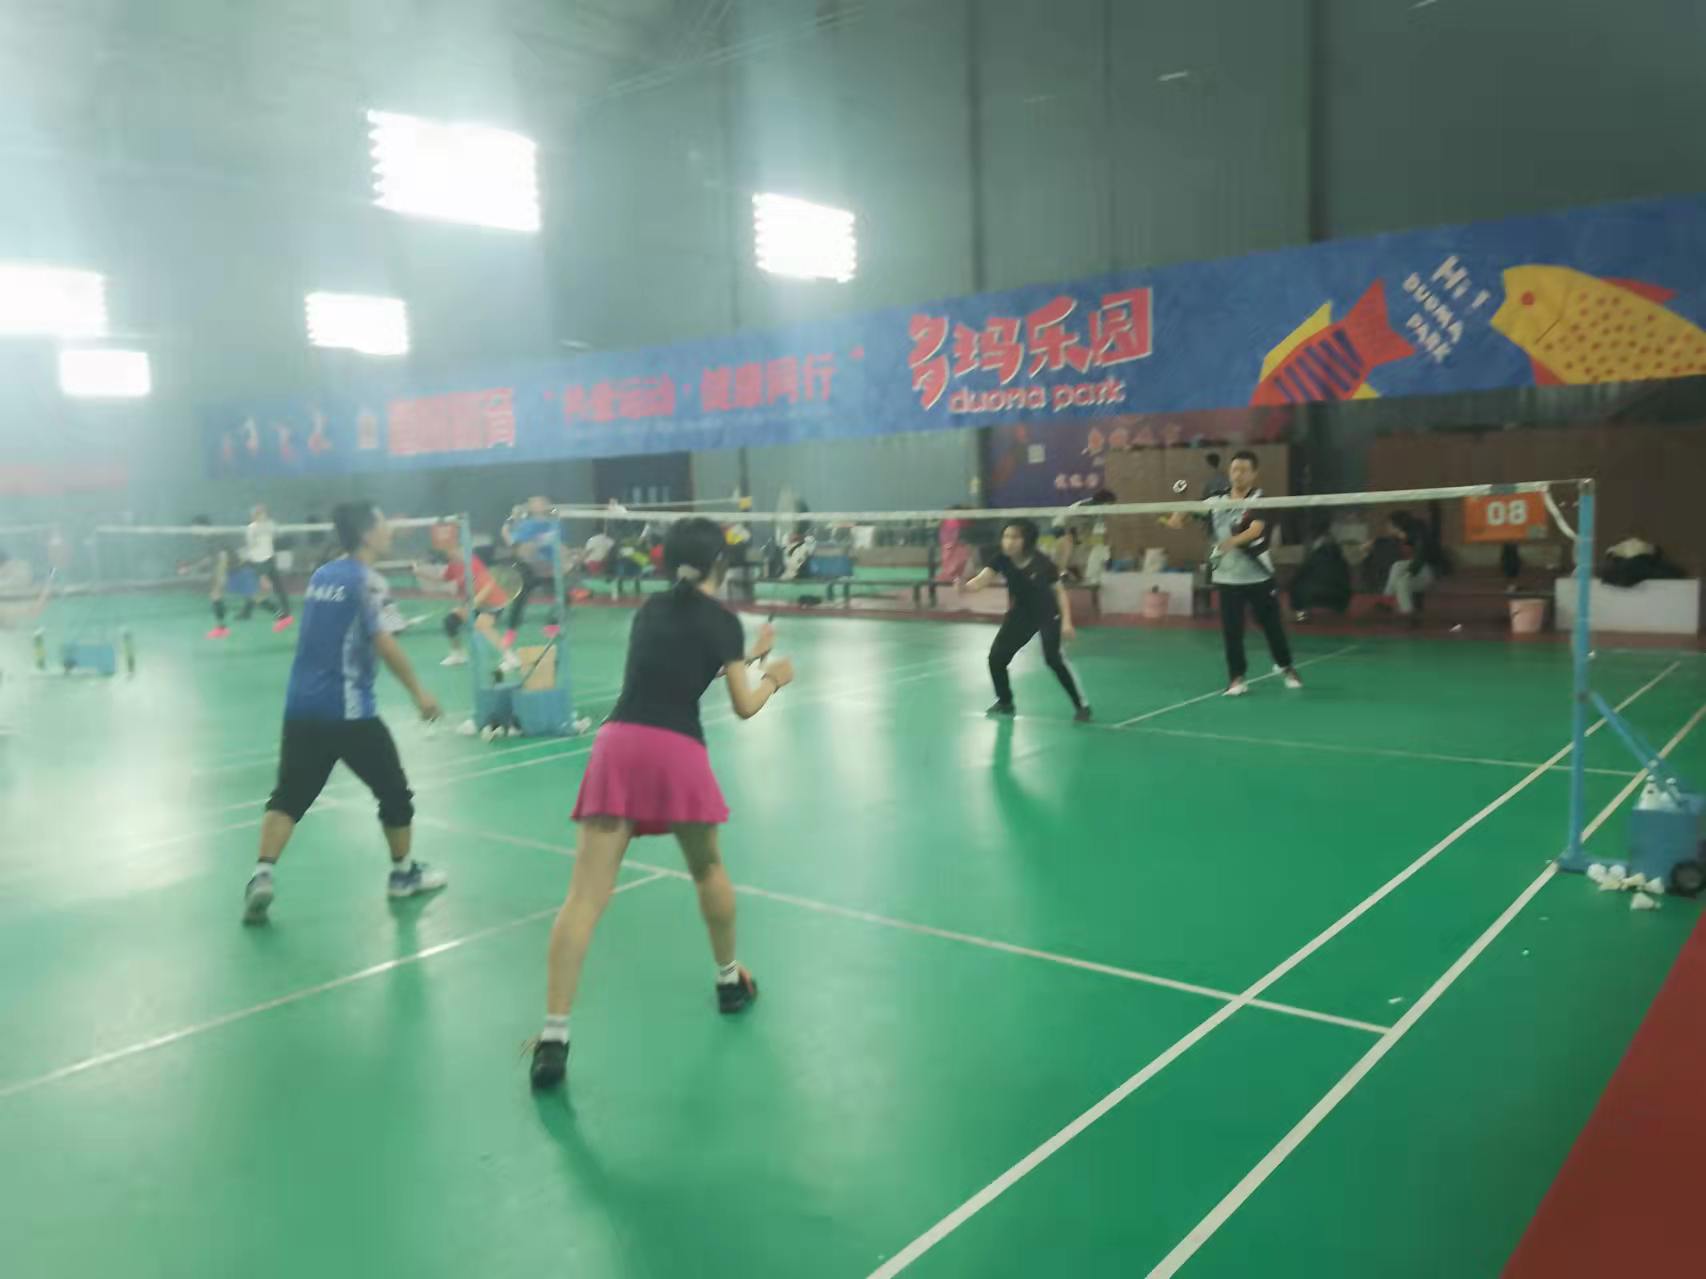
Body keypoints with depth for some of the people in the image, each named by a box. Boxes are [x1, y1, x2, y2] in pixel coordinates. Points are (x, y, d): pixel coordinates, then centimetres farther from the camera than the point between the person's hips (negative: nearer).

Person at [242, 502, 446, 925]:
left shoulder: (321, 576, 12)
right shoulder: (367, 581, -11)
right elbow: (385, 644, -19)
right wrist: (418, 692, -12)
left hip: (302, 705, 7)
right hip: (348, 709, -7)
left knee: (289, 796, 9)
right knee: (393, 790, 12)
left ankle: (262, 876, -5)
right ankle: (403, 872, 25)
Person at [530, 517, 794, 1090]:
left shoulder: (650, 609, 19)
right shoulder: (722, 619, 4)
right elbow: (744, 707, 6)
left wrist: (745, 655, 39)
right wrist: (774, 677, 26)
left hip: (617, 744, 3)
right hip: (677, 751, -3)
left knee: (586, 895, -4)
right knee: (708, 869, 24)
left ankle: (553, 1037, -9)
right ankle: (730, 981, 41)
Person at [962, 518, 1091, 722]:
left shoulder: (1043, 563, -25)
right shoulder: (1002, 560, -18)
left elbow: (1060, 592, -13)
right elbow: (982, 579, -32)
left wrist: (1066, 622, -20)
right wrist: (964, 587, -54)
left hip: (1048, 615, -4)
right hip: (1021, 615, 4)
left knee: (1053, 658, -22)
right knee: (996, 656, -1)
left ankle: (1081, 705, -7)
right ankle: (1005, 702, 24)